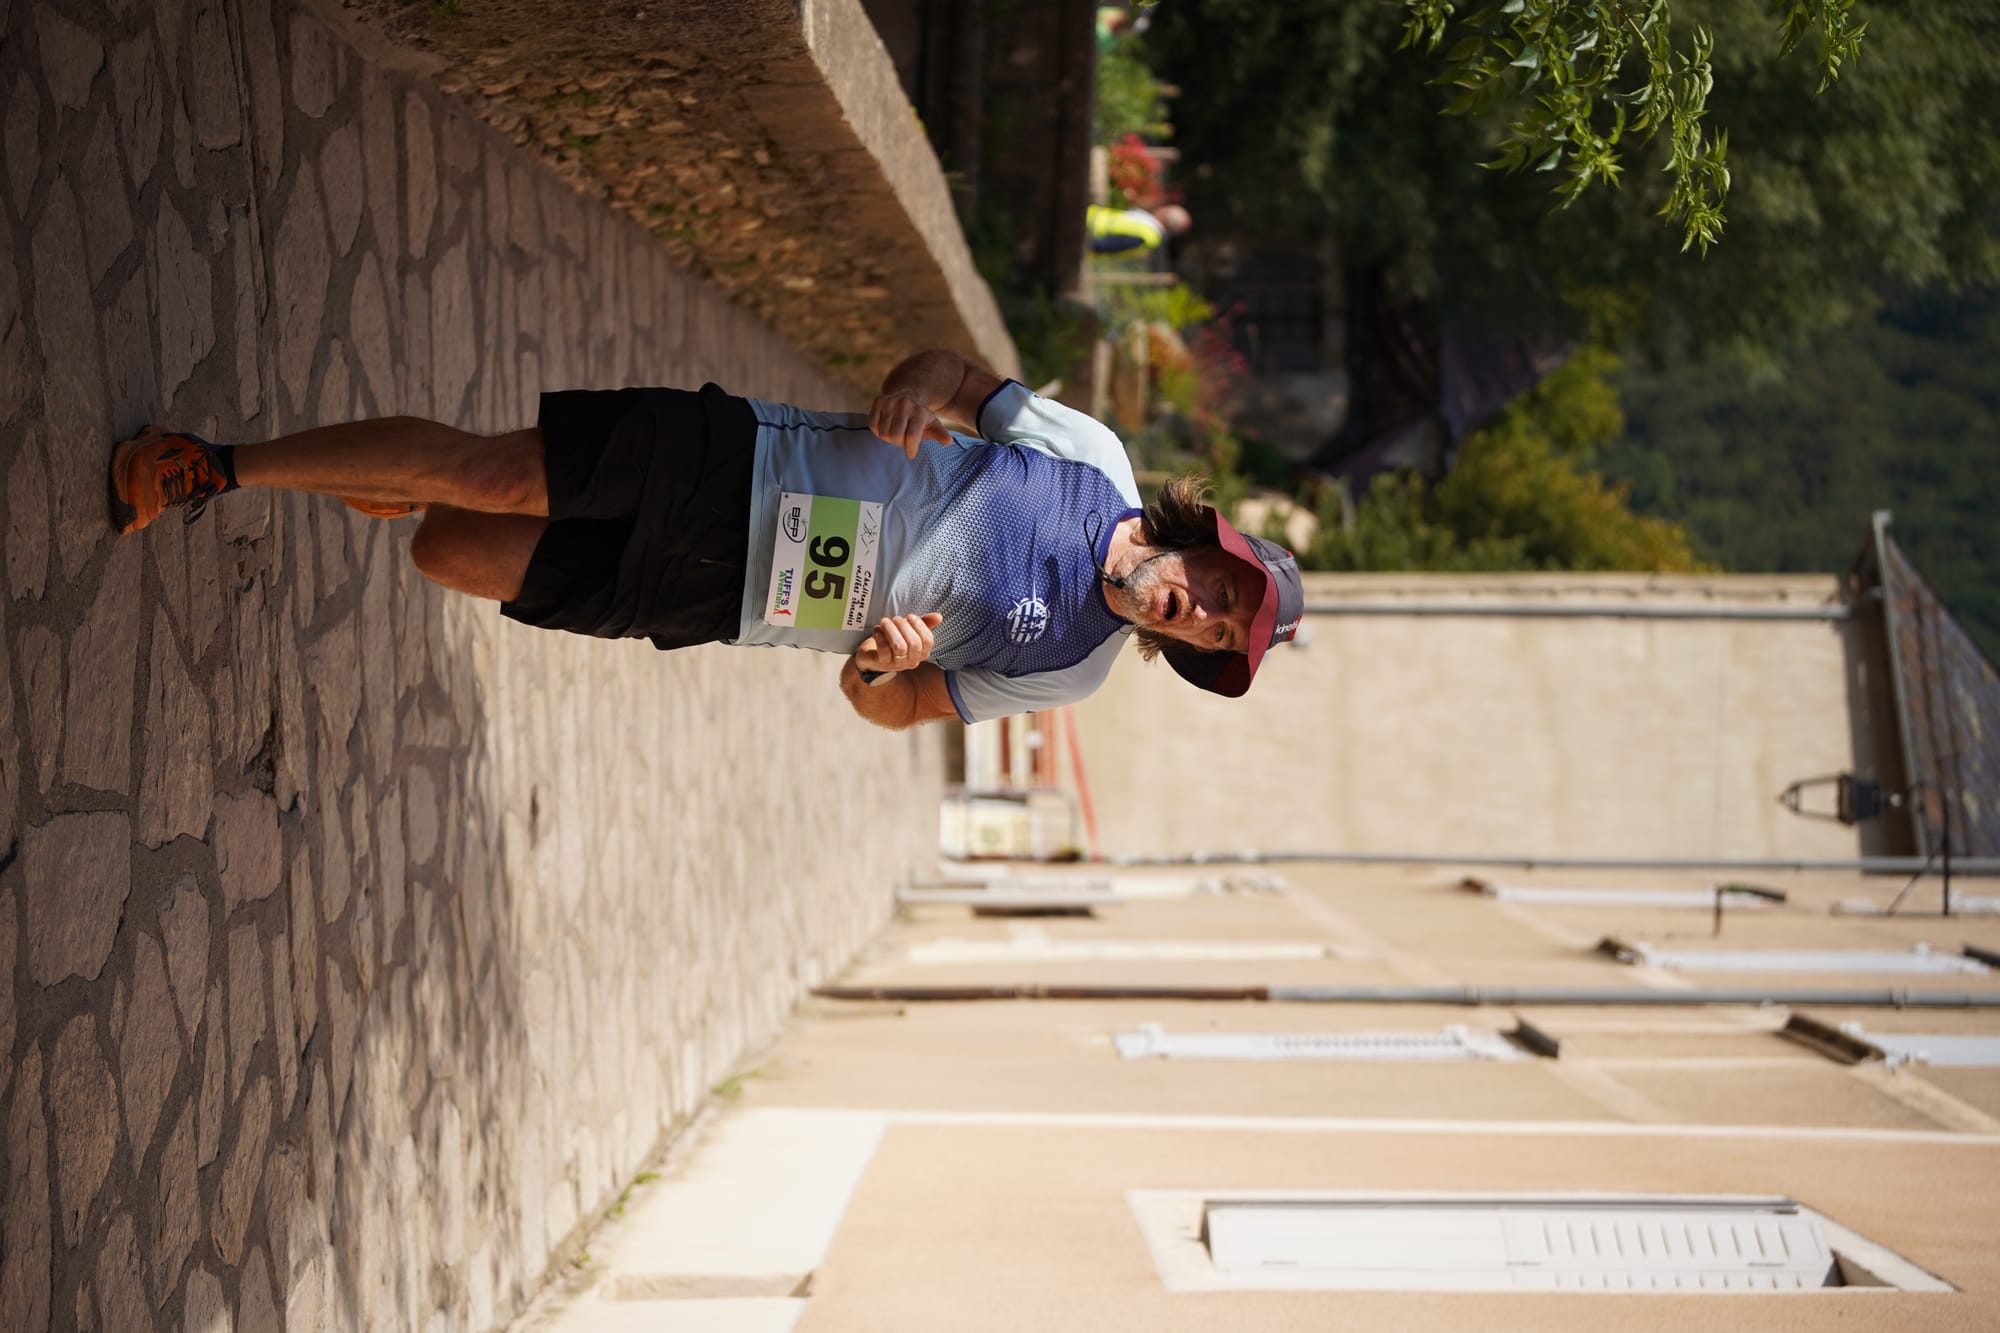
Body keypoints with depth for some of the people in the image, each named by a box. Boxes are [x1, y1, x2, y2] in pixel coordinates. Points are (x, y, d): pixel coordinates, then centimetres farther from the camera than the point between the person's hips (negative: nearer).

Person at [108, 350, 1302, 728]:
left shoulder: (1063, 673, -5)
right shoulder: (1092, 459, -6)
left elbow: (889, 706, 2)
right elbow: (965, 374, 4)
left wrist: (887, 665, -23)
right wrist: (926, 383, -20)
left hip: (707, 605, 0)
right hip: (730, 464, 0)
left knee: (454, 557, -6)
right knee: (479, 479, -14)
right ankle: (224, 467, 5)